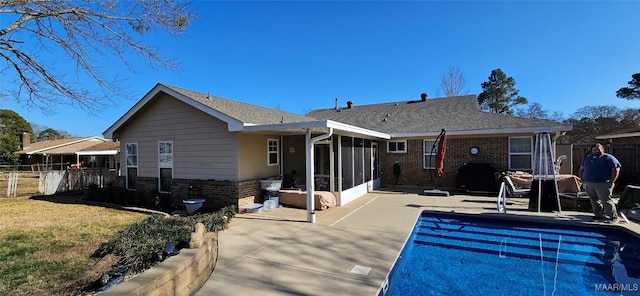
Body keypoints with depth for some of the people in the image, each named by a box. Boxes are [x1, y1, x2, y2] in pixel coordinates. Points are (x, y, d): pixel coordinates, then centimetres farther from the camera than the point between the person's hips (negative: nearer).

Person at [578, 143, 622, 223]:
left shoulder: (608, 158, -2)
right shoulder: (587, 158, 15)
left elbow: (616, 169, -8)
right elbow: (581, 169, 23)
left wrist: (611, 181, -14)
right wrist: (582, 179, 10)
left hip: (603, 184, -6)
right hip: (589, 184, 6)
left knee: (606, 201, -8)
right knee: (594, 201, 10)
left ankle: (614, 217, 2)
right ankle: (598, 216, 20)